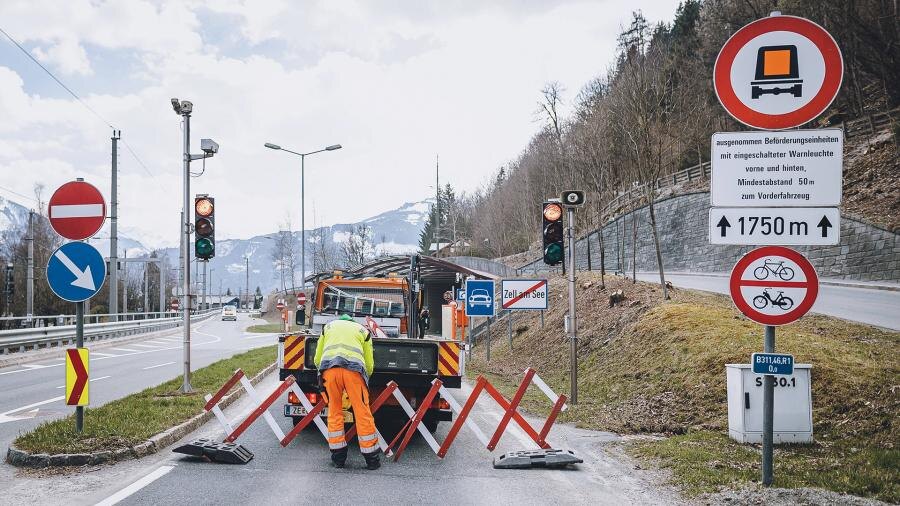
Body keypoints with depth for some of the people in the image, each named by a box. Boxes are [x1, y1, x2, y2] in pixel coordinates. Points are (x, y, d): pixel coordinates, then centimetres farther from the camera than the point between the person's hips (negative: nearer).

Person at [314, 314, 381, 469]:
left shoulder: (328, 327, 34)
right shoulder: (363, 331, 30)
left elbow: (317, 359, 28)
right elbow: (369, 365, 23)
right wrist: (364, 380, 41)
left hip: (328, 366, 1)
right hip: (354, 368, -1)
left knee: (334, 412, 13)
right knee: (363, 413, 4)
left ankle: (338, 457, 15)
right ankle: (371, 458, 9)